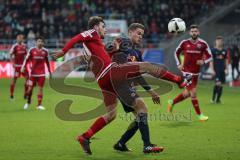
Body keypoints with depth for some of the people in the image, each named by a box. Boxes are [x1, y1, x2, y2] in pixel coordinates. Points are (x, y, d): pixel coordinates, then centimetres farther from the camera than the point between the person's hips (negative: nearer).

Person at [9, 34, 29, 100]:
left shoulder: (24, 46, 10)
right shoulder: (15, 46, -8)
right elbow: (10, 55, -10)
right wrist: (13, 63, -20)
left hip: (23, 65, 6)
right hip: (17, 65, -6)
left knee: (27, 78, 0)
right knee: (14, 79, -2)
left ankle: (25, 94, 9)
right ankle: (11, 95, 7)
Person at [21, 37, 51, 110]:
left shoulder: (45, 51, 5)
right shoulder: (32, 50, -1)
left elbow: (47, 62, 15)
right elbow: (27, 59, 2)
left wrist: (49, 72, 18)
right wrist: (23, 67, -10)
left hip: (42, 73, 1)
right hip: (33, 73, -1)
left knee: (40, 88, -3)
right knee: (30, 88, 3)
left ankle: (39, 105, 1)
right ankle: (28, 102, 25)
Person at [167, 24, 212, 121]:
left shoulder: (203, 44, -4)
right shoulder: (184, 43, -5)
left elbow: (209, 56, 1)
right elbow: (177, 52, 11)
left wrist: (203, 61, -19)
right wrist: (179, 64, 1)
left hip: (196, 72, 3)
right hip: (187, 71, -3)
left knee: (187, 93, 13)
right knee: (193, 92, -9)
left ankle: (172, 102, 37)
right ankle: (199, 115, 2)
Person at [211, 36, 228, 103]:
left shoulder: (224, 51, 10)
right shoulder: (213, 50, -3)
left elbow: (226, 61, 15)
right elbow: (211, 61, -4)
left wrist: (226, 69, 6)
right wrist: (213, 70, -10)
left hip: (222, 70, 5)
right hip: (216, 70, -5)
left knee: (221, 85, 4)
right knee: (218, 83, -16)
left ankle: (218, 99, 12)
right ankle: (213, 98, -3)